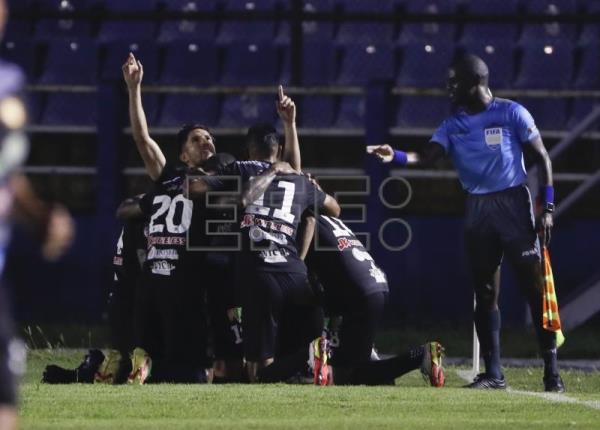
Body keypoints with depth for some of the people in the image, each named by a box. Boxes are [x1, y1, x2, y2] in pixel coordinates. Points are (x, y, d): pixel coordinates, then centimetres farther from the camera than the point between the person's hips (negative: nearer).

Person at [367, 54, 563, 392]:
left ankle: (552, 368, -4)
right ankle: (494, 373, 10)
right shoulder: (453, 126, 8)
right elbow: (427, 156, -6)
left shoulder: (512, 113, -4)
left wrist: (548, 207, -9)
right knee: (485, 292, 5)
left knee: (535, 285, -7)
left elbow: (542, 158, -2)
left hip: (514, 203, -5)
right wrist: (396, 157, -27)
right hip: (477, 210, 5)